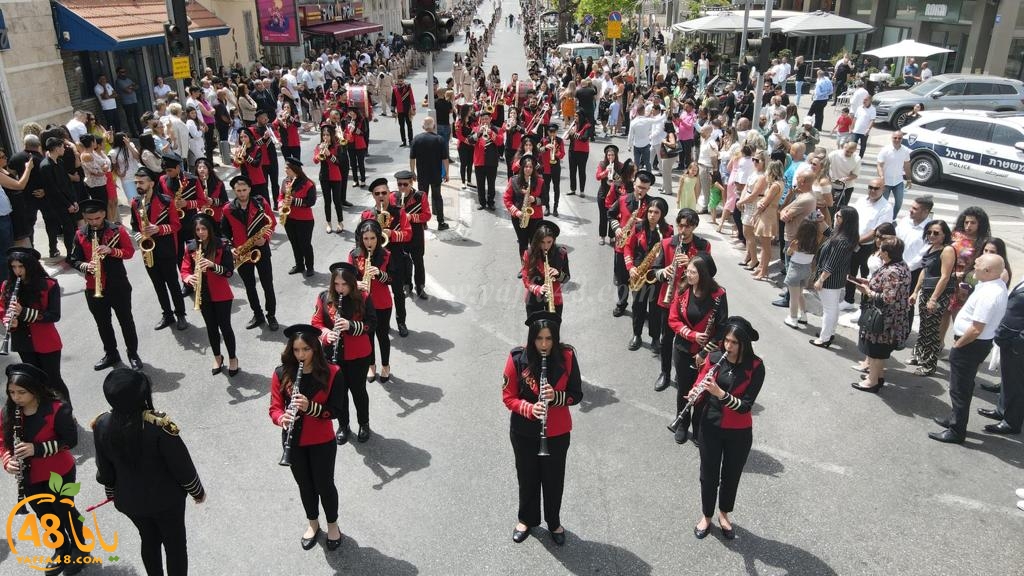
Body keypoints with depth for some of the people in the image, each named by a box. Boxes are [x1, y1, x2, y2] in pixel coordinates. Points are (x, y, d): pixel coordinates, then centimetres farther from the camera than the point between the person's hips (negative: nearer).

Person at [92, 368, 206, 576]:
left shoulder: (102, 425, -17)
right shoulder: (159, 426, -32)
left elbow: (104, 468, -1)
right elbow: (182, 465, -20)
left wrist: (112, 492, 19)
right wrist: (197, 491, -2)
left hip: (128, 499, 5)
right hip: (165, 498, -4)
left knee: (149, 541, 28)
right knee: (175, 545, 17)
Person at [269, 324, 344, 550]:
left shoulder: (331, 373, -16)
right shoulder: (281, 374, -10)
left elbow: (334, 410, -15)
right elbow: (274, 407, -6)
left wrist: (310, 407, -33)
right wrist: (281, 418, -29)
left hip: (322, 442, -2)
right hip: (294, 442, 2)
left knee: (324, 485, 12)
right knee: (305, 485, 20)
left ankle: (332, 525, 38)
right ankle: (313, 524, 44)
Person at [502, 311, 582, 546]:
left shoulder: (567, 356, -14)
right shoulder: (517, 358, -17)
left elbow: (576, 394, -7)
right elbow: (508, 397, -10)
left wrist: (556, 397, -26)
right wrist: (530, 408, -28)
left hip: (558, 432, 0)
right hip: (524, 432, 0)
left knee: (554, 479, 17)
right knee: (527, 477, 19)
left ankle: (554, 522, 43)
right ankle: (527, 519, 44)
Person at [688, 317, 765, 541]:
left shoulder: (755, 367, -16)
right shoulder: (714, 358, -10)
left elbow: (746, 405, -20)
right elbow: (698, 385, -3)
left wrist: (719, 393, -33)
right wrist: (694, 394, -27)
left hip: (739, 433, -1)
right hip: (710, 427, 1)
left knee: (731, 476, 18)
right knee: (709, 474, 15)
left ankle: (724, 514, 43)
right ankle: (706, 516, 38)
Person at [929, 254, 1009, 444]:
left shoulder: (988, 294, -29)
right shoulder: (998, 284, 3)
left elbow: (976, 329, -29)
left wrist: (957, 344, -14)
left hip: (971, 345, -10)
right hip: (979, 343, 10)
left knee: (959, 389, 3)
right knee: (965, 385, 24)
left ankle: (956, 431, 14)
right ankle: (955, 418, 40)